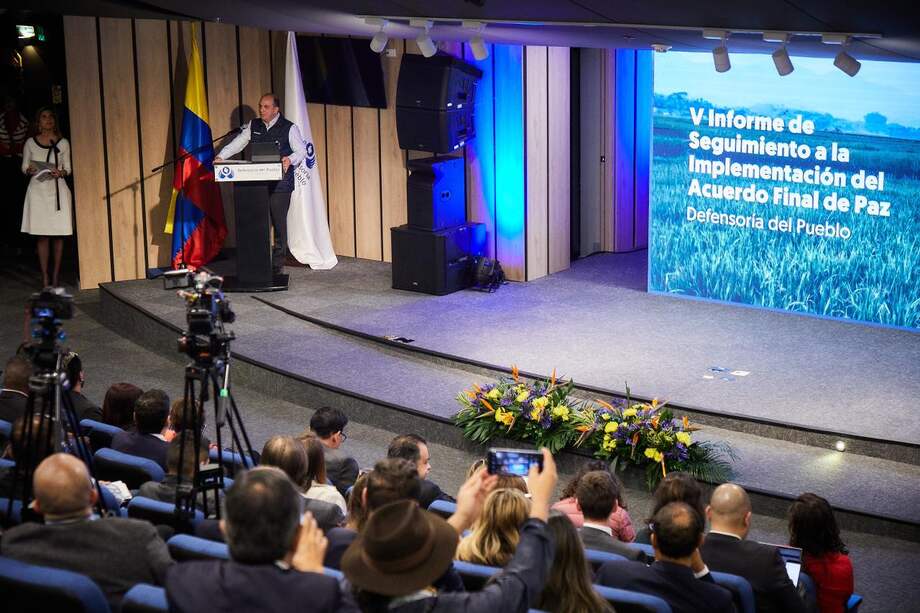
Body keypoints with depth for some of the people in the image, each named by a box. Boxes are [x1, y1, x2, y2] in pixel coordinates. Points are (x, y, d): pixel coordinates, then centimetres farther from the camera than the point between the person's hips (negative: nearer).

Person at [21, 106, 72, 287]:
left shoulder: (63, 143, 6)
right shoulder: (30, 143, 6)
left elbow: (68, 168, 9)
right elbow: (24, 166, 11)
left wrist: (61, 173, -12)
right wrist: (29, 170, -11)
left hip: (58, 189, 0)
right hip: (38, 189, 0)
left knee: (59, 234, -1)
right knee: (42, 235, -2)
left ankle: (55, 275, 6)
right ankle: (45, 277, -1)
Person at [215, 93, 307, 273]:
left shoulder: (289, 128, -2)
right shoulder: (253, 126, 11)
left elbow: (301, 150, -8)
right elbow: (238, 143, 10)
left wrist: (290, 160, -29)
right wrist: (221, 156, -6)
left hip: (280, 184, -4)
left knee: (279, 223, 0)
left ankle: (277, 263, 9)